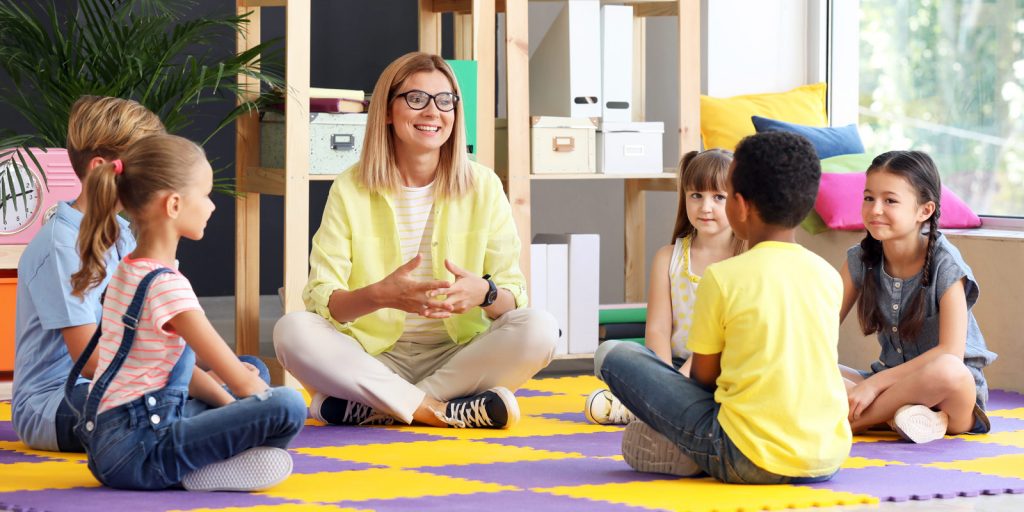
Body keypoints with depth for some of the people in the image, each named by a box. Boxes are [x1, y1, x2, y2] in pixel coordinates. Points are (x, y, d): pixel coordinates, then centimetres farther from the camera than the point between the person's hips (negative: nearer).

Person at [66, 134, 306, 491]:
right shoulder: (166, 285, -16)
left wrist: (230, 406, 9)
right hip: (136, 451, -10)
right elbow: (242, 382, -13)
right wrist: (279, 416, 5)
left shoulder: (128, 271, 14)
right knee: (289, 405, -21)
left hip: (108, 441, 10)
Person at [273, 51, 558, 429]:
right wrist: (379, 295, -30)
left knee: (538, 328, -27)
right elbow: (319, 298, -8)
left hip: (457, 355, 1)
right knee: (292, 330, -27)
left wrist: (484, 293, -26)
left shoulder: (482, 187, 3)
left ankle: (372, 408, -25)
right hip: (375, 358, -1)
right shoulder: (350, 190, 1)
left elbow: (513, 295, -1)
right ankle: (438, 409, -27)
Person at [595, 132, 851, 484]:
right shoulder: (828, 277, 6)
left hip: (750, 462, -6)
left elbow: (702, 377, 2)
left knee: (614, 354, 5)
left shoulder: (723, 277, -8)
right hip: (829, 460, 6)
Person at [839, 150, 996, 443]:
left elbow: (951, 352, -23)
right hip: (891, 381, 5)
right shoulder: (861, 260, 0)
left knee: (947, 371, -41)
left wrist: (875, 383, -27)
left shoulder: (945, 264, -16)